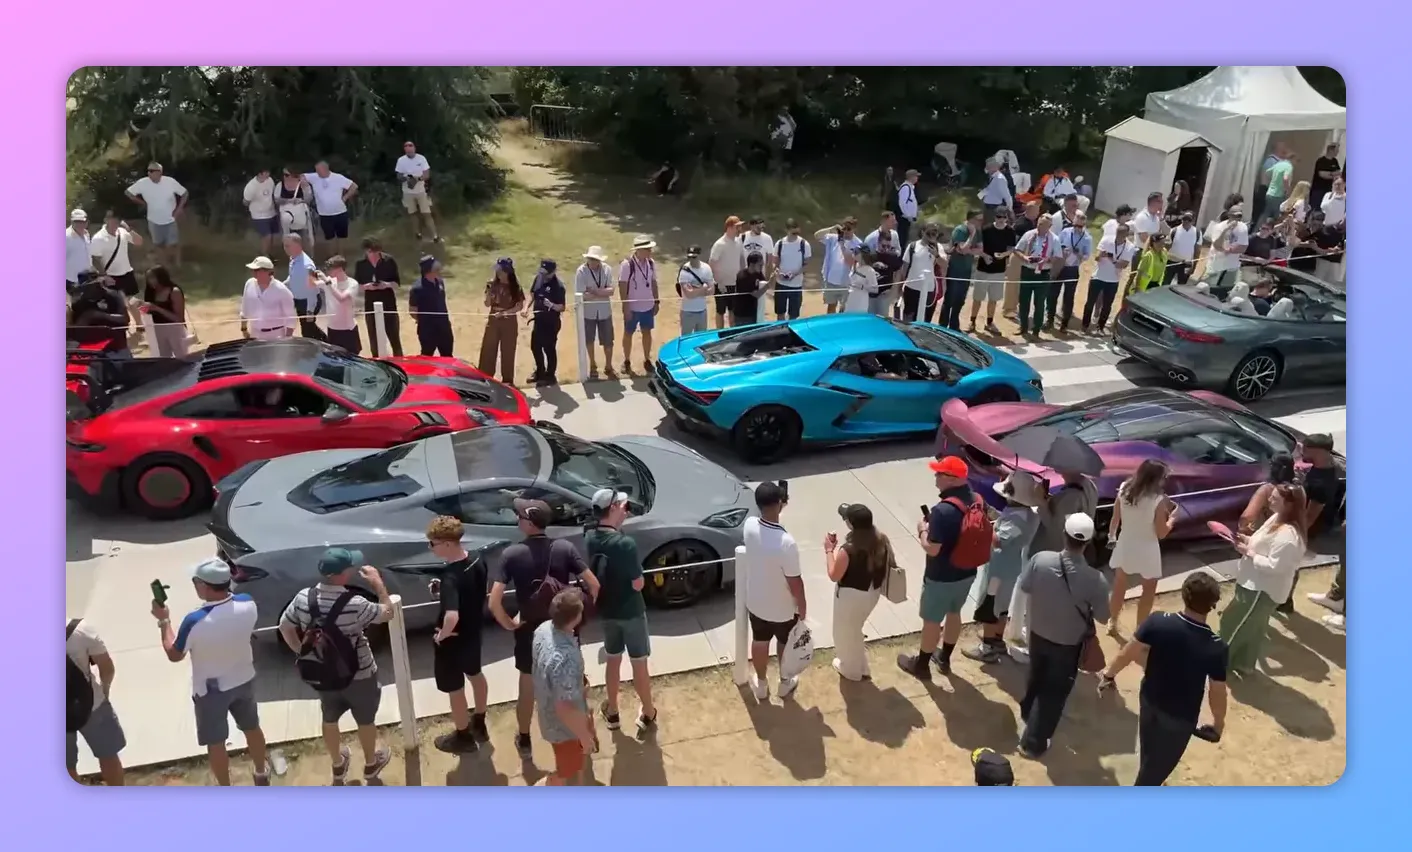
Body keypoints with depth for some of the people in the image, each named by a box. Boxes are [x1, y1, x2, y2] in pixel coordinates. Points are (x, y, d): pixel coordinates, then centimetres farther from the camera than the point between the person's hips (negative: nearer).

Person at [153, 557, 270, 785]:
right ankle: (261, 774, 47)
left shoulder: (195, 621, -32)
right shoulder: (248, 604, -20)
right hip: (244, 680, 4)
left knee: (215, 743, 18)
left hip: (210, 689, -4)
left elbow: (174, 655, -13)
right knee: (252, 728, 26)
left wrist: (164, 621, -2)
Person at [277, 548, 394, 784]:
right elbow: (388, 614, -15)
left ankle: (338, 765, 48)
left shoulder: (304, 598, -16)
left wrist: (303, 653, 11)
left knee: (330, 719, 27)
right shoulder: (355, 604, -31)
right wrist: (378, 583, -8)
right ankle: (371, 764, 43)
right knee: (365, 721, 21)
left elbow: (284, 627, -1)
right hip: (359, 675, -4)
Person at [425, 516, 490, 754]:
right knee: (475, 674, 28)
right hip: (473, 632, 8)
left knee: (454, 689, 14)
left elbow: (452, 617, -46)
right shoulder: (478, 562, -10)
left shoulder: (450, 577, -34)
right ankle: (479, 724, 48)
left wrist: (441, 635, -26)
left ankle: (463, 737, 34)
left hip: (452, 639, -8)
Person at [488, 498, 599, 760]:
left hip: (530, 630, -1)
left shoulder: (512, 554, -15)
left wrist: (510, 624, -5)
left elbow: (494, 602, -21)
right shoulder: (565, 547, -11)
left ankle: (524, 741, 35)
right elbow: (593, 585, -15)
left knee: (527, 688, 19)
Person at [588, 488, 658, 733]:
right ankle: (648, 714, 27)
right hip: (631, 612, -6)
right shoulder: (626, 543, -28)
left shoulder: (590, 538, -9)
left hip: (606, 611, 6)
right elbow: (638, 584, -22)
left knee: (613, 661, 22)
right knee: (639, 664, 11)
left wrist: (620, 516, 1)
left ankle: (612, 713, 35)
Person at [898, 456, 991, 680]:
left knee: (931, 621, 13)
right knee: (954, 613, 26)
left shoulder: (943, 510, -30)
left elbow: (932, 549, -27)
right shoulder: (978, 502, -6)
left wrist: (923, 530, -8)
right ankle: (944, 659, 43)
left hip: (942, 578, -7)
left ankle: (921, 665, 31)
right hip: (967, 574, 7)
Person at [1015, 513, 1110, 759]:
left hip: (1037, 634, 3)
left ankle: (1028, 713, 56)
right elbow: (1103, 617, -14)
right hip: (1069, 645, -3)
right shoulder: (1095, 579, -30)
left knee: (1036, 677, 31)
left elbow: (1024, 587, -5)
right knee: (1054, 692, 16)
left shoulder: (1040, 560, -24)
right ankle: (1033, 742, 26)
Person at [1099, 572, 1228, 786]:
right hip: (1182, 717, -4)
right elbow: (1217, 693, -15)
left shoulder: (1157, 622, -23)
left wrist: (1109, 673, 5)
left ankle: (1149, 782, 59)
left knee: (1149, 752, 32)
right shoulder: (1217, 649, -27)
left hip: (1150, 701, 4)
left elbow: (1128, 653, -14)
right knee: (1159, 765, 18)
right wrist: (1219, 722, 4)